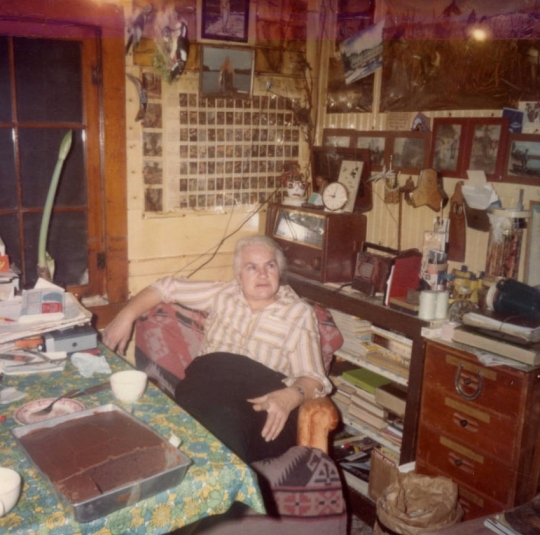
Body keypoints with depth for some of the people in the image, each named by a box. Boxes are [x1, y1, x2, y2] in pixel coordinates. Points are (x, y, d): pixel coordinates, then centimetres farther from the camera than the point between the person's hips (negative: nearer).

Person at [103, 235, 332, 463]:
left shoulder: (299, 313, 8)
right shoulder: (224, 293, 18)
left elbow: (312, 377, -2)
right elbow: (168, 286, 25)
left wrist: (291, 396, -25)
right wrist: (127, 315, 11)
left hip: (261, 405, -2)